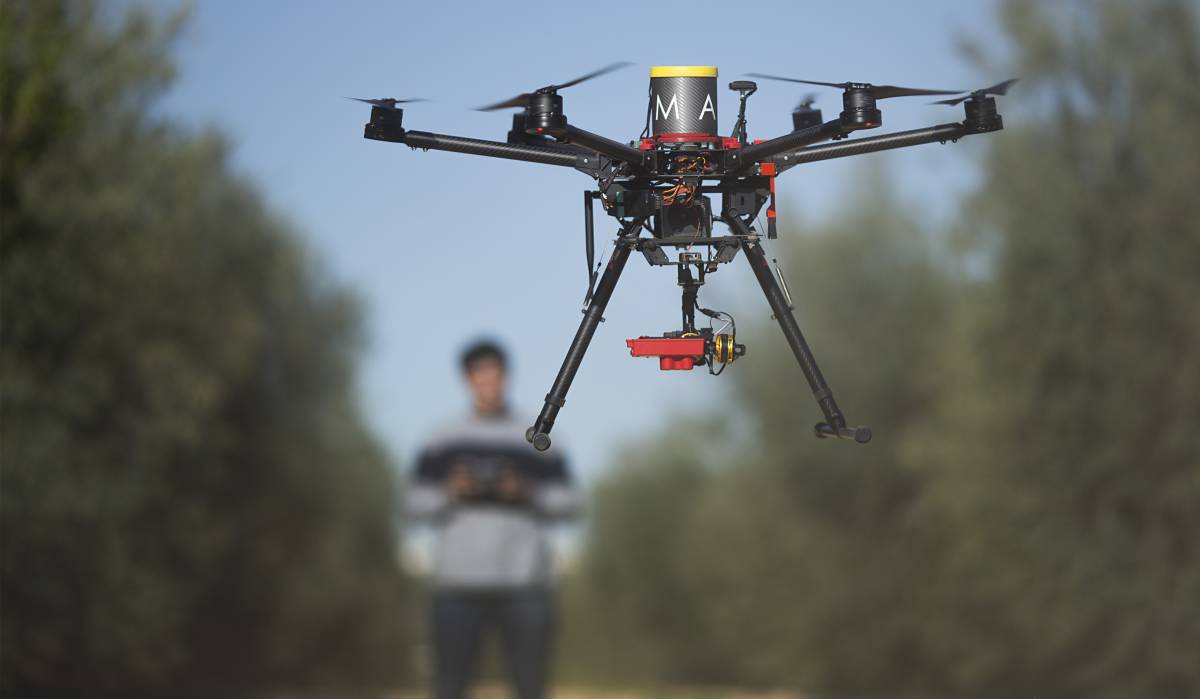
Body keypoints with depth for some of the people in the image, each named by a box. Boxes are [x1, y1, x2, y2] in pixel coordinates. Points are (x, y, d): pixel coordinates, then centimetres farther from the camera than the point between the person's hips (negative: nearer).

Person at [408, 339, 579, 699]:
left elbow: (567, 503, 8)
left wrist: (526, 491, -9)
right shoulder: (444, 443, 11)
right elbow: (417, 502, 10)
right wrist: (451, 492, -9)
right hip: (459, 584, 0)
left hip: (524, 586, 0)